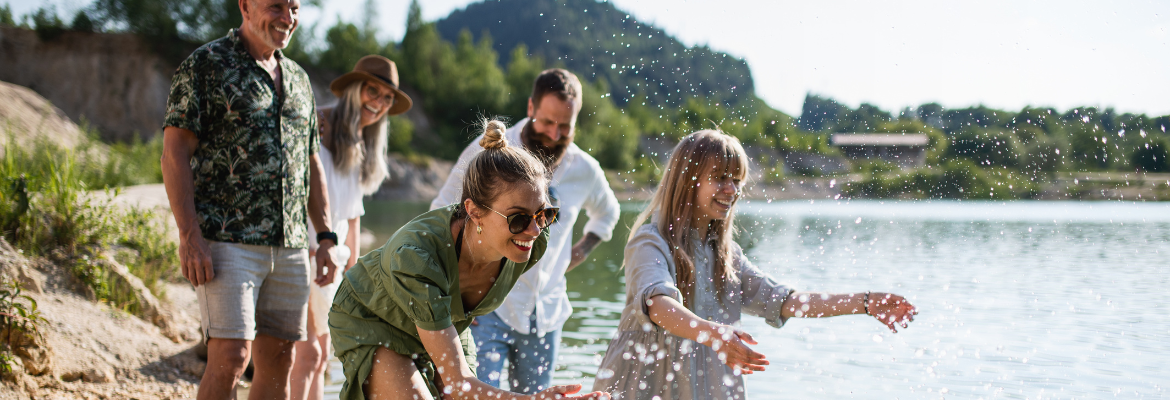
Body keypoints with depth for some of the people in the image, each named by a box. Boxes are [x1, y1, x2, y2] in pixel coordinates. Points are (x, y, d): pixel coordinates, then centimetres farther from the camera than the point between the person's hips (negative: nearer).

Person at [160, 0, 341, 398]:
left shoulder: (298, 78, 18)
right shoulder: (205, 65, -2)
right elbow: (175, 152, -8)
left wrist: (326, 236, 15)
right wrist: (189, 236, -17)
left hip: (290, 246, 6)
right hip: (227, 242, -6)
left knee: (278, 361, 7)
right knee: (230, 356, -13)